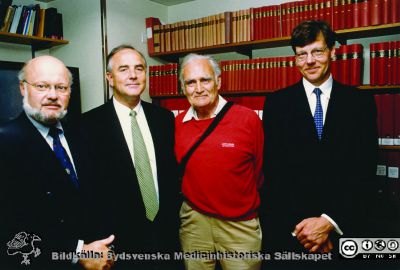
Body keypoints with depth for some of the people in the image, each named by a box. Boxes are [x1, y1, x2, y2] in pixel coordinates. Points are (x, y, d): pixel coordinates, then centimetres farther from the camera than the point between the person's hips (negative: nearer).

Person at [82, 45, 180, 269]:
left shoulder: (164, 117, 1)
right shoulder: (90, 124, -12)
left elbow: (173, 170, 6)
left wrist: (174, 220, 5)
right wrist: (103, 239, -8)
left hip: (165, 232, 4)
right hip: (120, 240, -3)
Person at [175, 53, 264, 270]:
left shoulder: (249, 119, -12)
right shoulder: (177, 124, -3)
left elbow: (262, 171, -1)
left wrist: (247, 204, 6)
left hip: (241, 225, -2)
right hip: (194, 221, 3)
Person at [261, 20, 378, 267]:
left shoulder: (361, 103, 0)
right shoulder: (277, 103, -1)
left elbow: (365, 170, -5)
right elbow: (274, 169, -5)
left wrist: (330, 222, -13)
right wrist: (298, 223, -11)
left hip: (344, 226, 1)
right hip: (287, 227, 0)